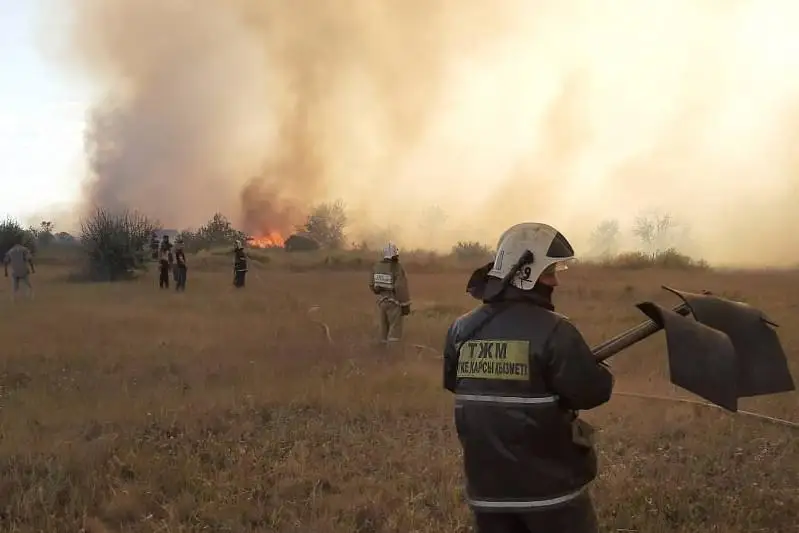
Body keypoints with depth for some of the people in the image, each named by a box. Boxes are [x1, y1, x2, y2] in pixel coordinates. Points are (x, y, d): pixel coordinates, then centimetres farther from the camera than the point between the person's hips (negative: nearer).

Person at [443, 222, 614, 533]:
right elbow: (592, 392, -15)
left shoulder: (462, 329, 1)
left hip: (487, 486, 5)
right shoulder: (552, 330, -16)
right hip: (548, 485, -5)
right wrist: (598, 373, 6)